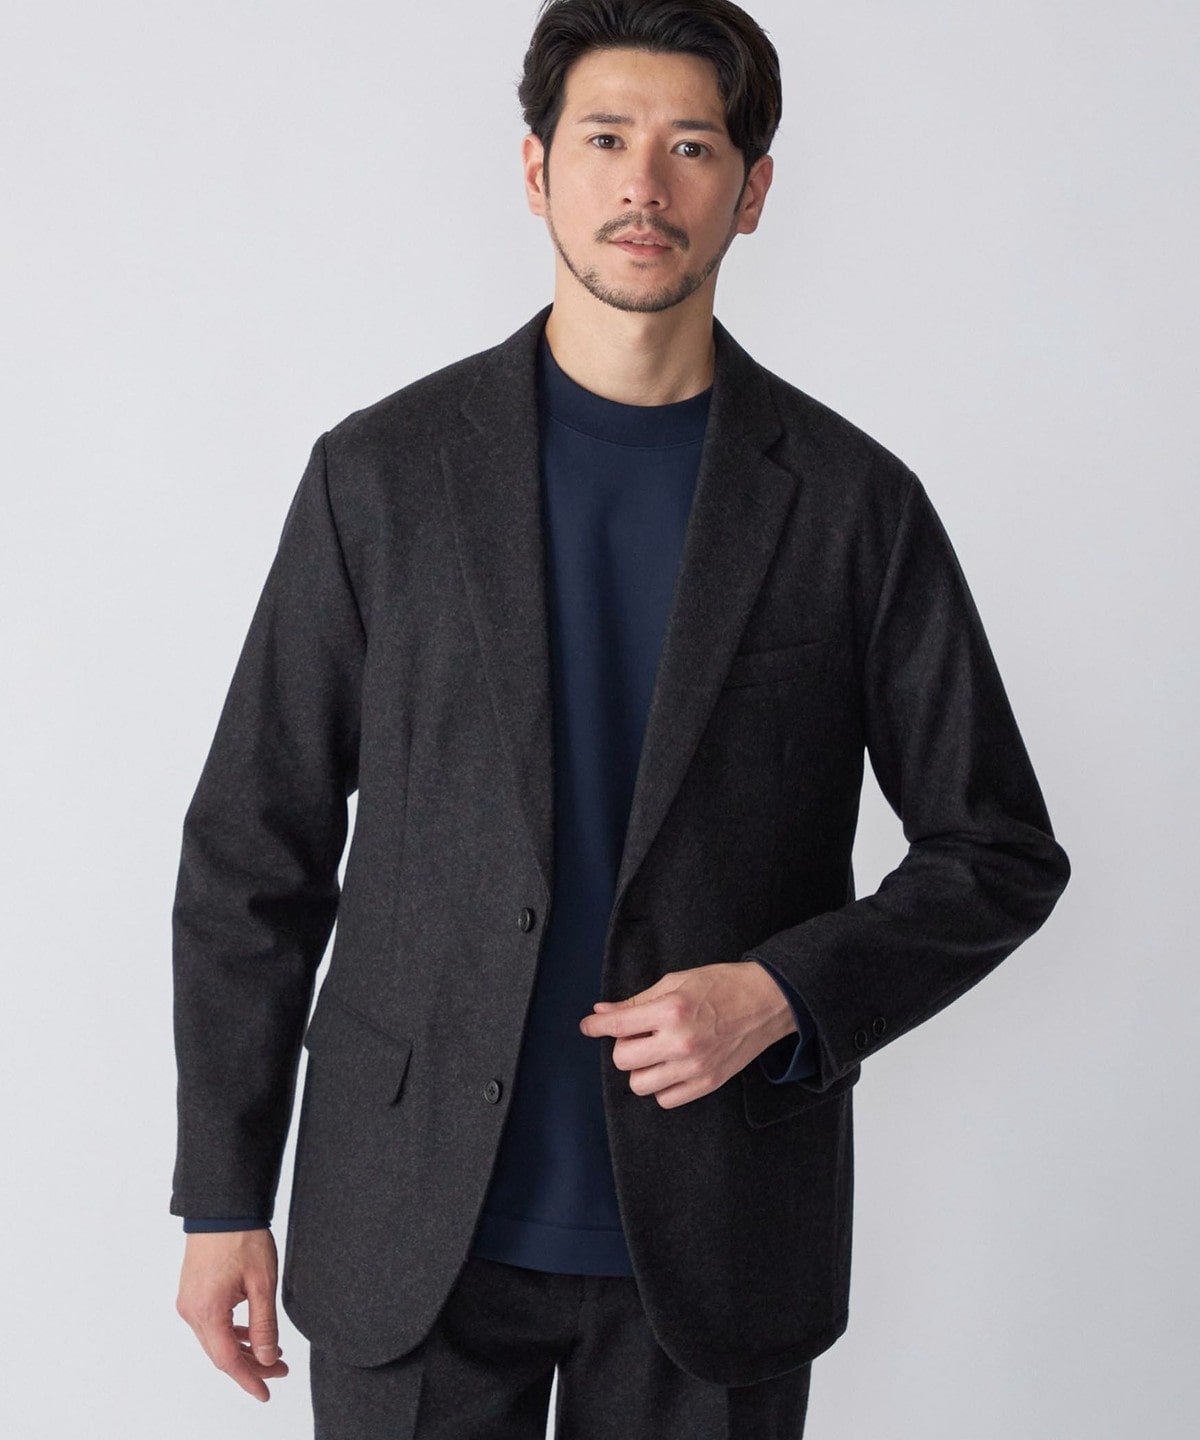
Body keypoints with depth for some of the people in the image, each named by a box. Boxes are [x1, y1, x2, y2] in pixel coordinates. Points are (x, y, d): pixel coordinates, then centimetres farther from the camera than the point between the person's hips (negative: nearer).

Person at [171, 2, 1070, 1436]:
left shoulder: (853, 500, -1)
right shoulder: (380, 470, -1)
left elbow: (998, 850, 4)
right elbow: (252, 852, 2)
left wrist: (785, 993, -13)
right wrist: (222, 1198, 1)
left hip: (713, 1257, 0)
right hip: (412, 1238, 0)